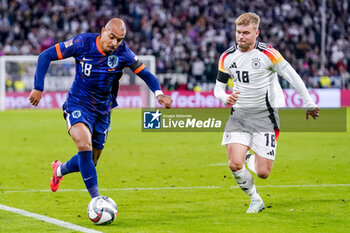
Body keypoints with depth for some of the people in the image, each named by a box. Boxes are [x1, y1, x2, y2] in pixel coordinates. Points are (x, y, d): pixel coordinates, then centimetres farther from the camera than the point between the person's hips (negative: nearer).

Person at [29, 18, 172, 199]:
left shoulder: (122, 53, -11)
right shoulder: (83, 43, -17)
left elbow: (146, 74, -4)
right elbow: (45, 56, -10)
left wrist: (158, 93, -23)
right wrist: (38, 88, -14)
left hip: (102, 111, 4)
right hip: (77, 106, -4)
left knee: (89, 162, 11)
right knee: (85, 145, -31)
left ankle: (59, 170, 46)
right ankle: (96, 199, -26)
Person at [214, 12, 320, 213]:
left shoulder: (267, 53, -11)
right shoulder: (227, 57, 3)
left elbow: (292, 76, -4)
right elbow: (218, 87, 12)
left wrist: (309, 104, 1)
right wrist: (226, 98, -12)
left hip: (265, 115, -3)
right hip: (240, 114, 3)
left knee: (262, 173, -6)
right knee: (235, 164, -16)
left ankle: (252, 159, 33)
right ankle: (255, 200, 11)